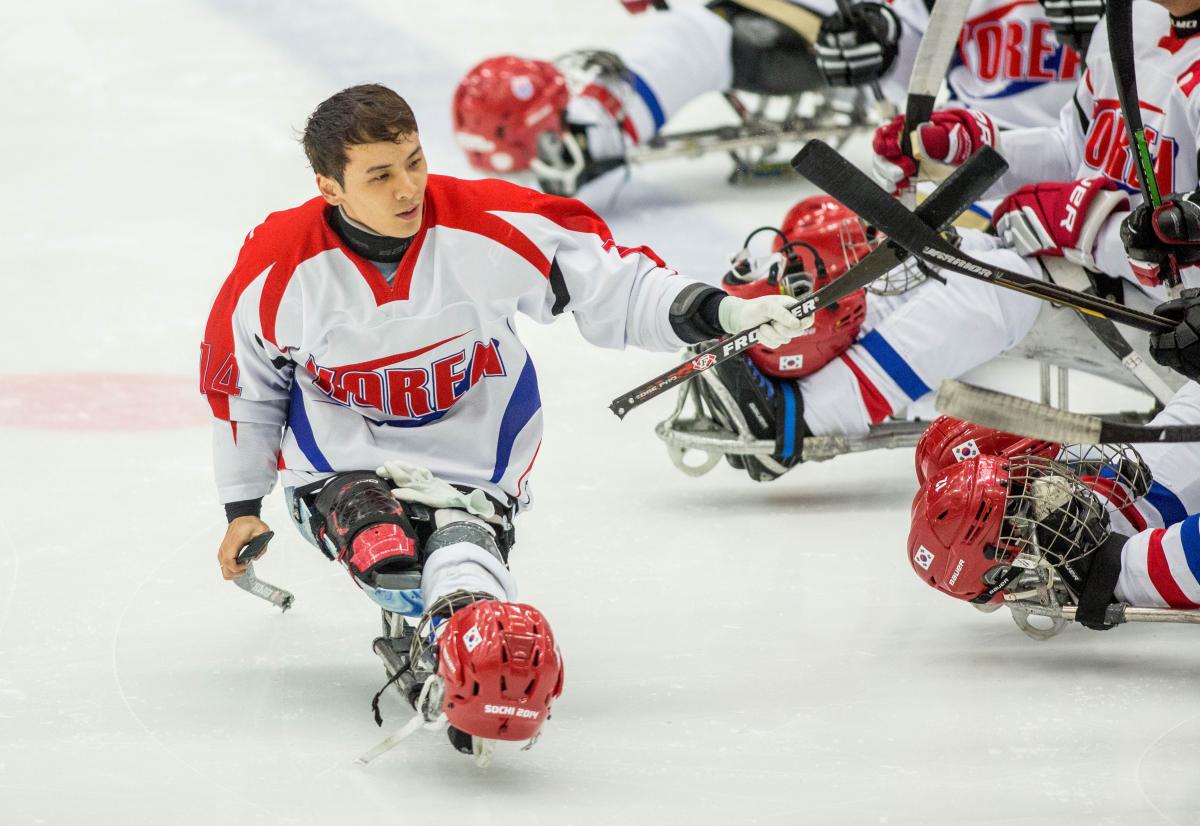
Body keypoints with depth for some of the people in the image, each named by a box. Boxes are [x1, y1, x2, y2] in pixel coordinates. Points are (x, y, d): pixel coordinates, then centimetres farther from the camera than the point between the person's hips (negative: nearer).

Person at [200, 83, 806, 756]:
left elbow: (612, 281, -9)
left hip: (473, 465, 0)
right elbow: (239, 379, 5)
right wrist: (243, 506, 14)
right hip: (340, 467, 0)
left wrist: (719, 313, -25)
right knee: (388, 558, -33)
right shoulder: (279, 266, -13)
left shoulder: (489, 226, -15)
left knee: (460, 552, -31)